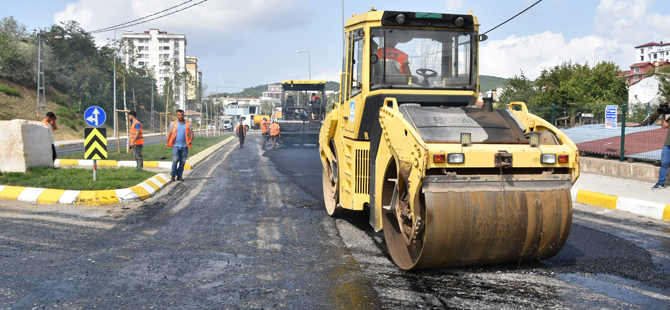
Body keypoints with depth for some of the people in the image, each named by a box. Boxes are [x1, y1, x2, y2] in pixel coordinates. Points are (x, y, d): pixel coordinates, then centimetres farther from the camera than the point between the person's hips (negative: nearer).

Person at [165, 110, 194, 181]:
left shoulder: (188, 124, 7)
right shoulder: (173, 124, 8)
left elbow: (191, 133, 3)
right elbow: (170, 133, 7)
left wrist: (191, 140, -17)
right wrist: (167, 142, -4)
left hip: (184, 146, 1)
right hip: (176, 145, -1)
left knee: (182, 161, 2)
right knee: (175, 159, -13)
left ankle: (179, 176, 10)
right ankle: (173, 175, 0)